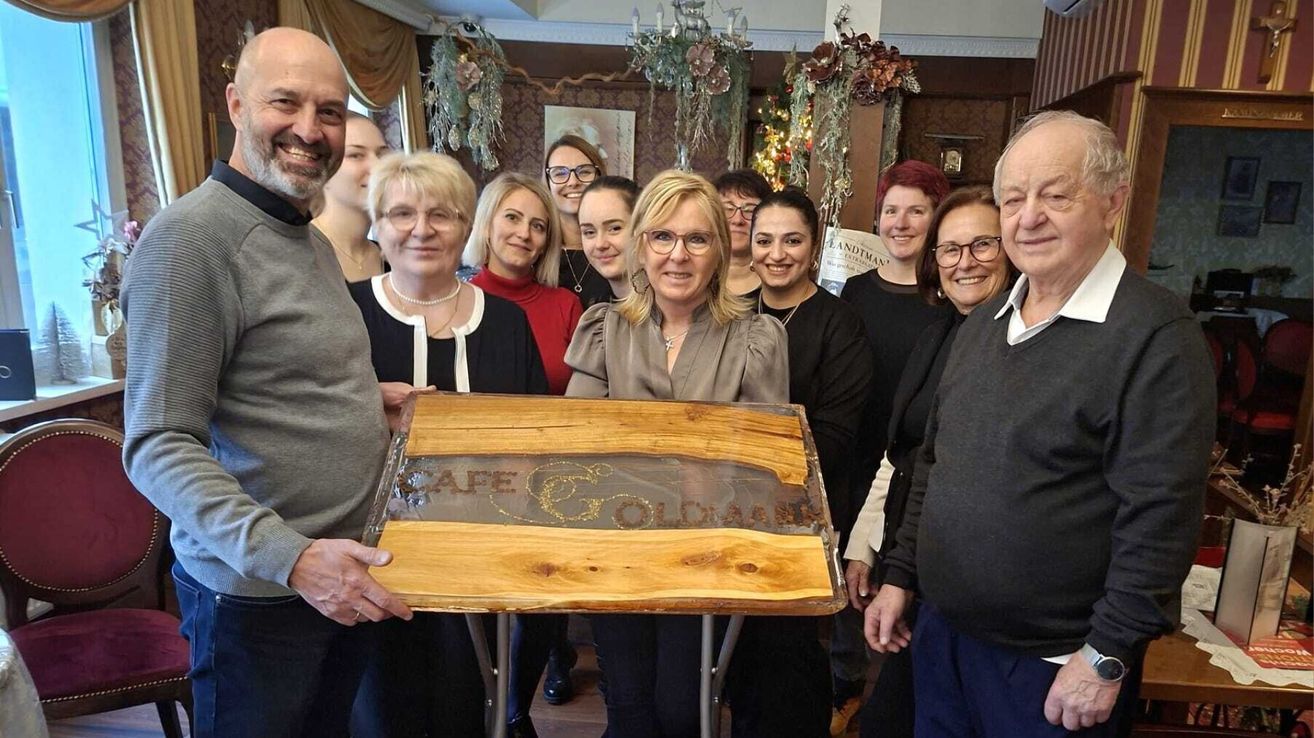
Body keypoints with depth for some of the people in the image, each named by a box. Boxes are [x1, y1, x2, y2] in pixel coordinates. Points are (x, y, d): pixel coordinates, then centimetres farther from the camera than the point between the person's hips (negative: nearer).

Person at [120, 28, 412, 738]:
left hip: (344, 574, 8)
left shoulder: (313, 240, 9)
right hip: (258, 592, -8)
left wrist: (374, 398, 6)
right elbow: (158, 447, -21)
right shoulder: (190, 235, -18)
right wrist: (291, 557, -29)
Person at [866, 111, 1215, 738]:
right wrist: (900, 575, 9)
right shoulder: (983, 323, 6)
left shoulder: (1157, 336, -16)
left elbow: (1161, 516, -19)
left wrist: (1107, 657, -17)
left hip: (1055, 667, -6)